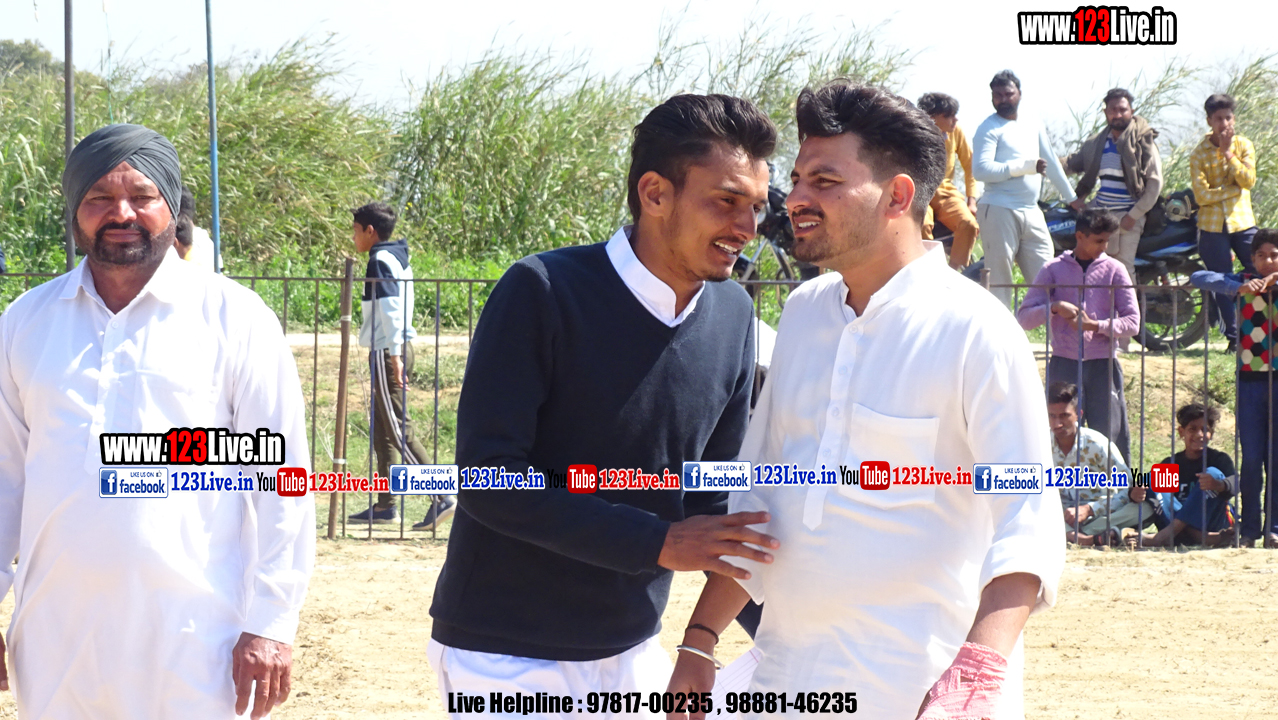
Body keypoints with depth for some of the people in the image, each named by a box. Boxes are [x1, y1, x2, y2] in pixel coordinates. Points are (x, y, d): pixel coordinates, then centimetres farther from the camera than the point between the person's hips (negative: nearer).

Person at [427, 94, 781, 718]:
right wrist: (657, 543, -24)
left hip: (631, 653, 6)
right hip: (507, 659, -6)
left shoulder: (731, 315, 3)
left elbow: (718, 496, 10)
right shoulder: (543, 293, -16)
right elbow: (489, 480, -21)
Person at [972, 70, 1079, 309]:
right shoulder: (989, 129, -4)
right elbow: (980, 170, -16)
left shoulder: (1033, 127, 16)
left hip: (1031, 213, 6)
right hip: (999, 210, -6)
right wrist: (1026, 167, -17)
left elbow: (1052, 163, 26)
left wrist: (1071, 198, 28)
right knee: (999, 279, -6)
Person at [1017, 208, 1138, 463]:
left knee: (1110, 436, -4)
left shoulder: (1114, 270, 6)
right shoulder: (1054, 269, 6)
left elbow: (1132, 322, 3)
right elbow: (1024, 317, 4)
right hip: (1064, 364, 0)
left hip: (1103, 365, 0)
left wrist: (1096, 326, -12)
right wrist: (1054, 308, -14)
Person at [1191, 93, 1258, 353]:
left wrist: (1228, 153, -15)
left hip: (1243, 222, 1)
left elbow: (1248, 181, -13)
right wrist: (1236, 188, -12)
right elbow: (1202, 195, -13)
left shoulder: (1243, 145, 3)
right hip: (1213, 227, -1)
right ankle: (1233, 337, 12)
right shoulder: (1199, 154, -3)